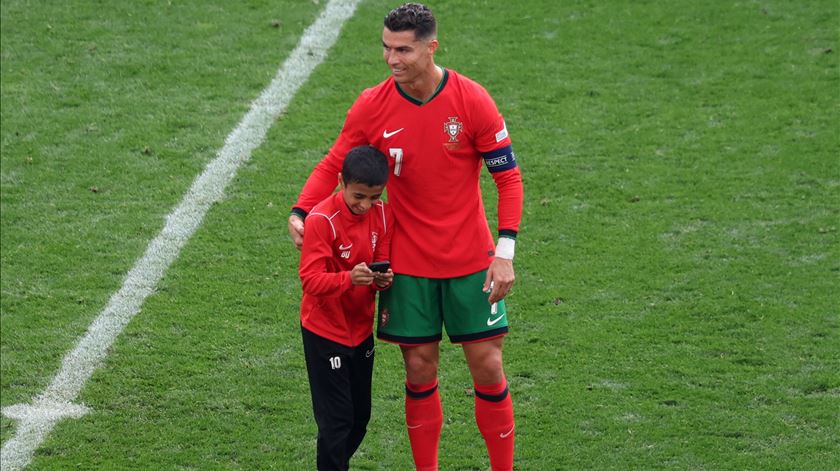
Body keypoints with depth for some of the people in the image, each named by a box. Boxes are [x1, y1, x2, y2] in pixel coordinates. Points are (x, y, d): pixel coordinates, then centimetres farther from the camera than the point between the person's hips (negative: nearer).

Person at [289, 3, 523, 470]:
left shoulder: (472, 100, -12)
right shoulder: (372, 107, -6)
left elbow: (508, 176, -6)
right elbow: (333, 165, 5)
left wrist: (504, 252, -13)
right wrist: (300, 212, -14)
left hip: (470, 262, -1)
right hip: (407, 264, 1)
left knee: (488, 369, 0)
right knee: (420, 373, 4)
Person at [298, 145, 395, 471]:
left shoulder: (382, 215, -3)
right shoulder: (322, 220, -20)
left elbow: (382, 263, 2)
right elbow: (310, 279, -24)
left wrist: (382, 278, -22)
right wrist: (349, 278, -41)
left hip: (361, 330, 6)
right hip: (325, 331, -6)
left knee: (360, 417, 13)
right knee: (337, 420, -5)